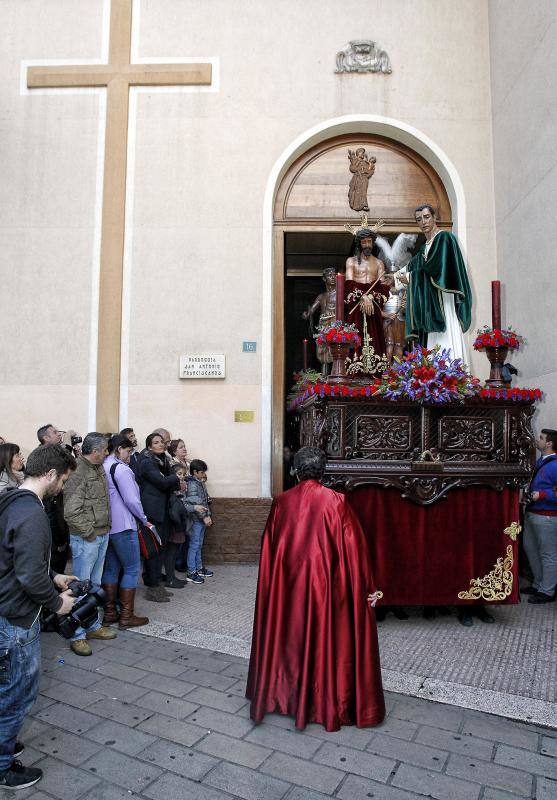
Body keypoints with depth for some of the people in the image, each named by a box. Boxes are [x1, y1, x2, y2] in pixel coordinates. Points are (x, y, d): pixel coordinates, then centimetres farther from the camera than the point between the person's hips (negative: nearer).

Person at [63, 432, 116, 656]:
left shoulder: (99, 469, 8)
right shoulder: (78, 474, -19)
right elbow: (71, 512, -23)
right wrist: (89, 531, -15)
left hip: (103, 536, 8)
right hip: (86, 539, -8)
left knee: (95, 583, 18)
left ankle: (93, 626, 31)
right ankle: (77, 635, 14)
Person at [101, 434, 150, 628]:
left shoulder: (101, 468, 9)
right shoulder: (121, 468, -16)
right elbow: (132, 500, -19)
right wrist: (144, 519, -5)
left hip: (106, 526, 9)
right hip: (123, 526, -9)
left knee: (110, 568, 15)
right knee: (132, 569, 1)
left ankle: (109, 612, 22)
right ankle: (126, 616, 5)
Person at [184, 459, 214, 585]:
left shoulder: (200, 483, 12)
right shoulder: (192, 485, -16)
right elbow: (195, 504, -20)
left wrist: (208, 516, 10)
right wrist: (205, 517, -17)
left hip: (202, 519, 9)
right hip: (196, 520, -9)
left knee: (199, 545, 17)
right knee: (194, 545, -3)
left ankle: (199, 568, 27)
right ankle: (191, 573, 3)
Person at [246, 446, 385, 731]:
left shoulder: (281, 502, -5)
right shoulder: (335, 501, -12)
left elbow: (269, 548, 3)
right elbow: (353, 545, -11)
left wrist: (271, 585, 17)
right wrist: (367, 588, -3)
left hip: (287, 585, 3)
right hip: (325, 582, -2)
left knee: (289, 636, 19)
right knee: (326, 638, 12)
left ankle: (285, 694, 33)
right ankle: (326, 703, 25)